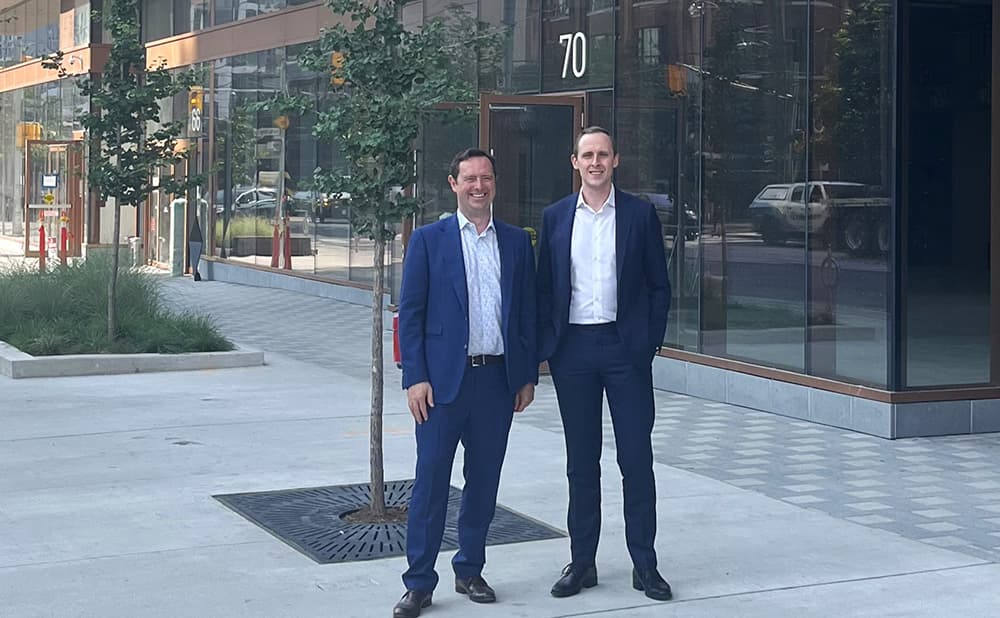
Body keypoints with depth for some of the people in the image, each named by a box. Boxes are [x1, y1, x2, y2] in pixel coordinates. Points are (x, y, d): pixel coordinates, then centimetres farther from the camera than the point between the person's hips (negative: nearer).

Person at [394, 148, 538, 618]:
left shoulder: (517, 242, 10)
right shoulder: (428, 240, 1)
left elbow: (527, 312, 12)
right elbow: (410, 313, -1)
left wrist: (528, 376, 8)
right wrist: (415, 378, -8)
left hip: (498, 379, 3)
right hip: (444, 380, -3)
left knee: (484, 481, 10)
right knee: (431, 479, -1)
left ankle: (470, 571, 23)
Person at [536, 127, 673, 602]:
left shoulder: (640, 214, 2)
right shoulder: (555, 217, 7)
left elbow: (659, 285, 4)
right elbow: (544, 287, 9)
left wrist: (651, 343, -4)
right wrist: (546, 347, 1)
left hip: (625, 345, -2)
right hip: (573, 348, 2)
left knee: (636, 458, 1)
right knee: (581, 462, 9)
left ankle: (644, 564, 10)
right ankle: (581, 562, 17)